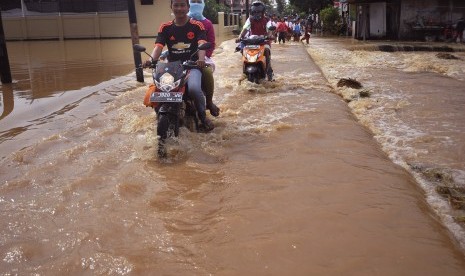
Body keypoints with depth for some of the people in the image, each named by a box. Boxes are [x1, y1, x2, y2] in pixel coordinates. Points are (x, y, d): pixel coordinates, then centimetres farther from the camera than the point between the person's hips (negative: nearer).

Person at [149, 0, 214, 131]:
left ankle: (203, 117, -6)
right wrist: (151, 60, -27)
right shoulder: (165, 27, 9)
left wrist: (201, 58, -38)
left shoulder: (197, 25, 2)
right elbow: (158, 46, -5)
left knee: (194, 88, -34)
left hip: (192, 65, -3)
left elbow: (202, 44, -15)